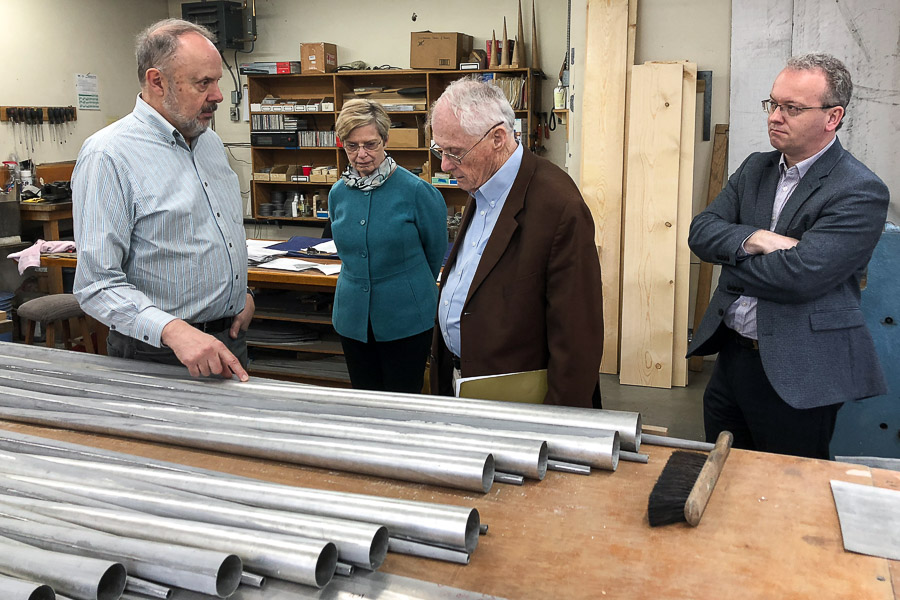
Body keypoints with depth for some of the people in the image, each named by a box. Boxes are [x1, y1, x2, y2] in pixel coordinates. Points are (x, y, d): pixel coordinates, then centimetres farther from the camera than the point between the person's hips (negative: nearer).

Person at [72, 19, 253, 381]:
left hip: (230, 337, 7)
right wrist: (173, 330, -36)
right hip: (160, 353, -7)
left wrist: (241, 291, 8)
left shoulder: (211, 142, 8)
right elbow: (97, 285, -22)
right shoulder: (108, 156, -17)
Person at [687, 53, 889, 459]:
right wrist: (755, 240, -19)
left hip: (797, 375, -6)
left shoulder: (861, 192, -14)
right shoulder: (756, 168, 9)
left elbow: (799, 276, -25)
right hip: (732, 356, 7)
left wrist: (731, 259, -9)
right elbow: (701, 231, 0)